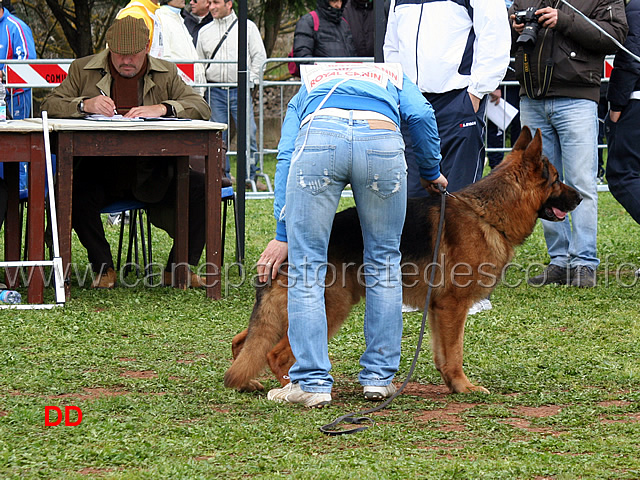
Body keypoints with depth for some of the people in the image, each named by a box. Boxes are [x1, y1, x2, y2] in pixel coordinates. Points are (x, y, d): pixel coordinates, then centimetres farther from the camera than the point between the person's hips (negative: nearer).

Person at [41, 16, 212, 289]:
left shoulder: (166, 73, 13)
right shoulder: (83, 70, 11)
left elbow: (201, 107, 3)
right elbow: (50, 105, 4)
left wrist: (163, 108, -17)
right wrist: (84, 105, -17)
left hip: (152, 176, 2)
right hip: (99, 172, -2)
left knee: (199, 187, -21)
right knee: (75, 192, -34)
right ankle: (103, 269, -15)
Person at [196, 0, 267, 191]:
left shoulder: (247, 27, 5)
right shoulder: (204, 32, 13)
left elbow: (259, 56, 4)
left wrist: (250, 80, -4)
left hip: (240, 90, -2)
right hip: (215, 91, 2)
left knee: (248, 133, -7)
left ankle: (251, 176, 1)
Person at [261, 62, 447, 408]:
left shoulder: (308, 88, 41)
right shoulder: (394, 78, 40)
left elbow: (286, 156, 26)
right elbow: (421, 116, 15)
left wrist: (282, 233, 23)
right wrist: (431, 172, 30)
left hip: (318, 137, 0)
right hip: (381, 140, 0)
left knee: (306, 267, 9)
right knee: (383, 264, 18)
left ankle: (312, 383, 8)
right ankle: (379, 377, 21)